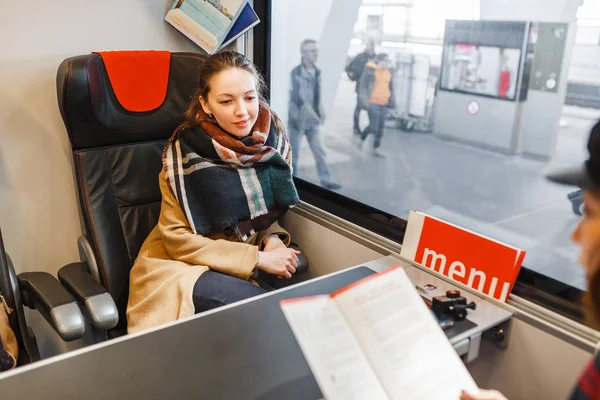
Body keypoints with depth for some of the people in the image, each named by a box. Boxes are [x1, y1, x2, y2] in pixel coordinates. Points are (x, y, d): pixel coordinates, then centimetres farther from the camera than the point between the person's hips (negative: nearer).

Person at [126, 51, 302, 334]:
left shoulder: (273, 140, -4)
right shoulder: (185, 151, -17)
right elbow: (177, 239, -14)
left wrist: (272, 240, -11)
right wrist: (259, 258, -19)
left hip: (237, 272, 5)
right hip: (180, 267, -4)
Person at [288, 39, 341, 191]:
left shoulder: (317, 72, 8)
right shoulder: (296, 72, -12)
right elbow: (297, 96, -19)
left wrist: (321, 111, 3)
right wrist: (312, 113, -26)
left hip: (312, 121, 5)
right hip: (297, 119, -5)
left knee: (320, 151, 2)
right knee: (293, 154, 6)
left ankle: (326, 181, 5)